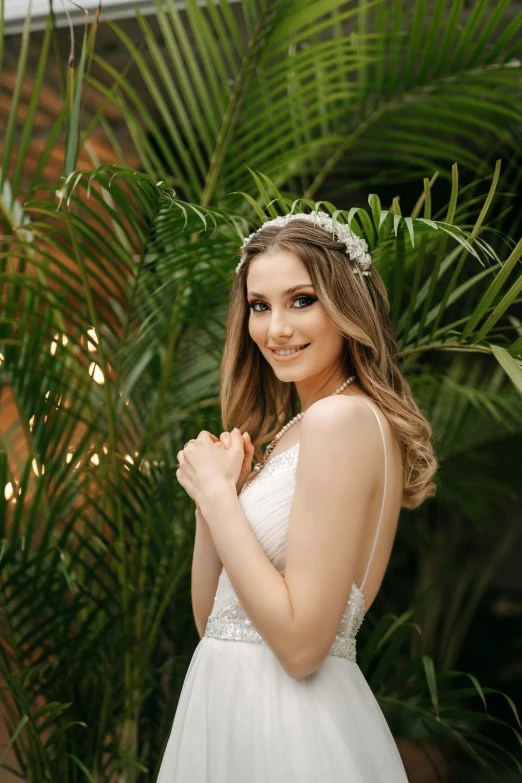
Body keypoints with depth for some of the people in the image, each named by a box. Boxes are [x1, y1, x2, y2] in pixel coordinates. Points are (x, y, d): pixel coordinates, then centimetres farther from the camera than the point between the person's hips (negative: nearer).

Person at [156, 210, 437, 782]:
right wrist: (212, 492, -6)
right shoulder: (291, 429, 9)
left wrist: (217, 493, -17)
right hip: (235, 707, 9)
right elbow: (213, 618, 8)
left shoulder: (341, 417, -18)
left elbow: (301, 643, -23)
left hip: (287, 730, -8)